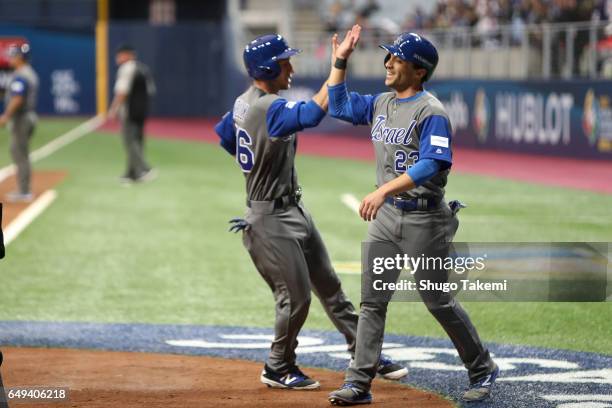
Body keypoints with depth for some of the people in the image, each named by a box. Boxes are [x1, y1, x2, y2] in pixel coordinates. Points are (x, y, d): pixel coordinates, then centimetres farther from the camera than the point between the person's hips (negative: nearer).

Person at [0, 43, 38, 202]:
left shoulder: (20, 76, -17)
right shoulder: (31, 73, 14)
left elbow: (17, 99, -26)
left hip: (20, 118, -10)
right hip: (29, 116, 10)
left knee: (20, 155, -7)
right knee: (22, 154, 16)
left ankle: (24, 192, -7)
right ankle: (25, 190, 21)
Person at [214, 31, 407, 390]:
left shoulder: (245, 102, 5)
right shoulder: (269, 107, -25)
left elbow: (224, 133, 22)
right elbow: (311, 114, -41)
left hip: (294, 210, 10)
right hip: (271, 217, -10)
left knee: (329, 285, 12)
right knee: (296, 296, -2)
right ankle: (278, 369, 16)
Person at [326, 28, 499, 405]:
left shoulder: (431, 112, -16)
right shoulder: (381, 104, 9)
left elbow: (431, 164, -27)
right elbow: (338, 105, 21)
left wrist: (384, 189, -36)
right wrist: (341, 60, 12)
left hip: (425, 219, -7)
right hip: (386, 217, 7)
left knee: (439, 302, 2)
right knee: (372, 300, 2)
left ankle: (483, 371, 20)